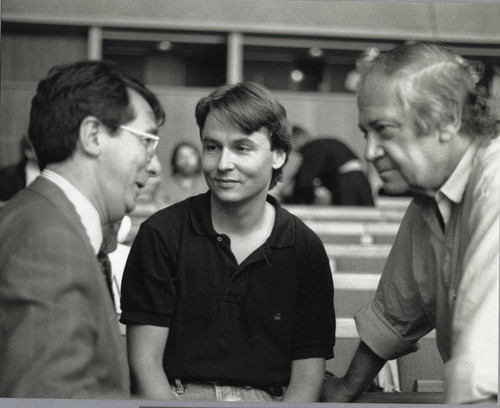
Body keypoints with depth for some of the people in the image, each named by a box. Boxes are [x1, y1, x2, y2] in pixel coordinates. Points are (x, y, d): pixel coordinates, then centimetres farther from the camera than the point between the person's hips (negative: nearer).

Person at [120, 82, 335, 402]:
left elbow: (308, 370, 6)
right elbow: (145, 362, 0)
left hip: (267, 399, 1)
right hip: (179, 396, -1)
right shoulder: (161, 234, 2)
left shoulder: (306, 248, 7)